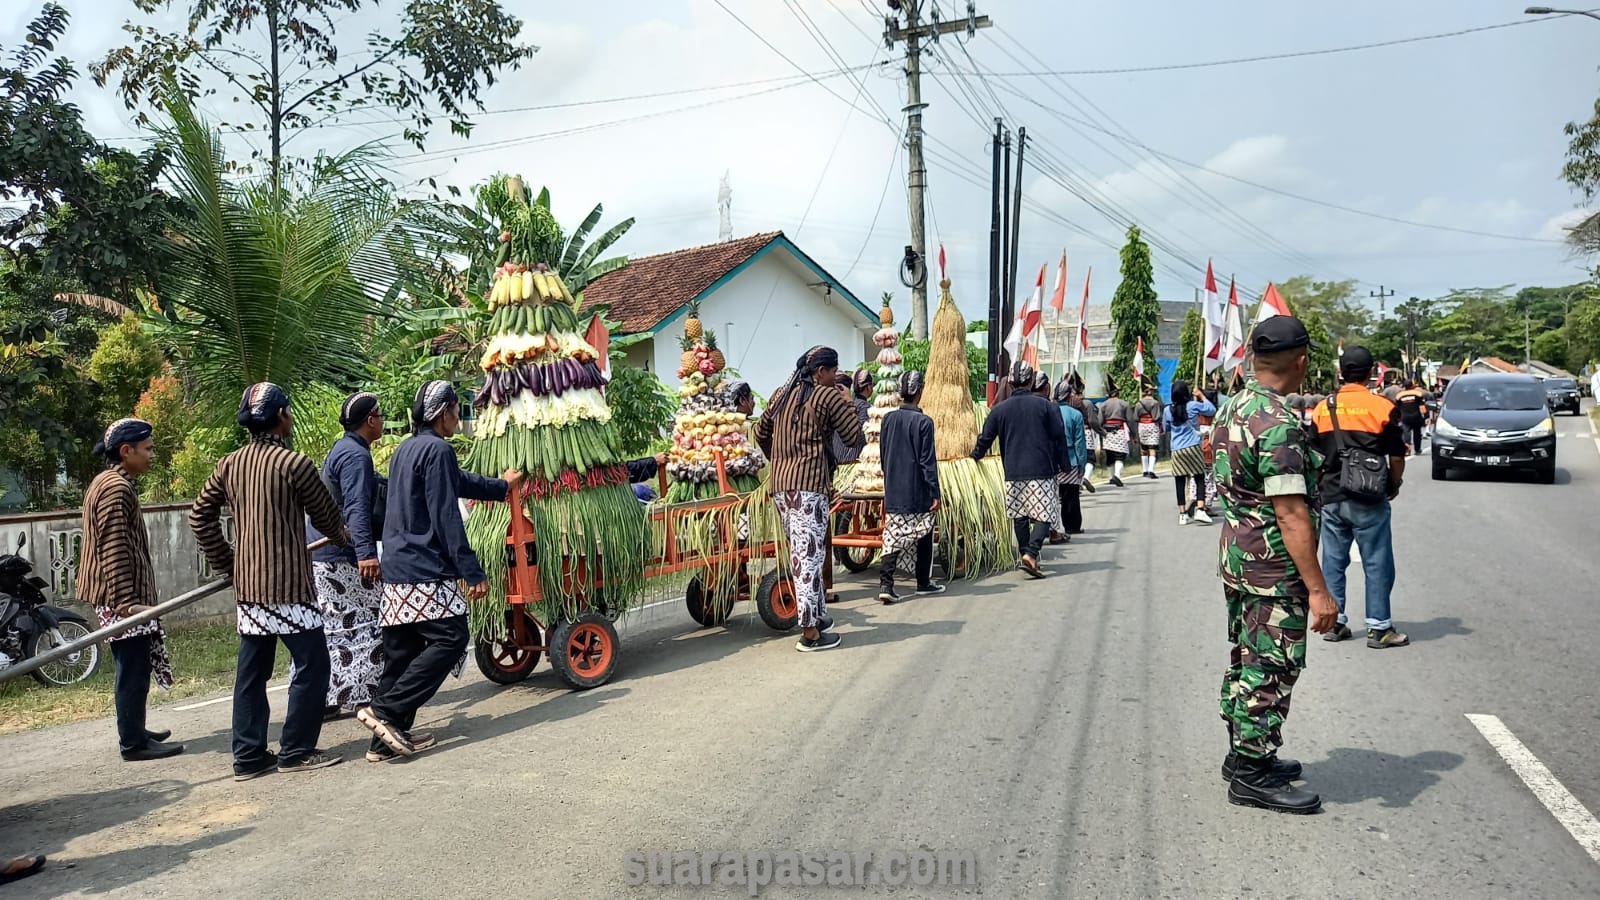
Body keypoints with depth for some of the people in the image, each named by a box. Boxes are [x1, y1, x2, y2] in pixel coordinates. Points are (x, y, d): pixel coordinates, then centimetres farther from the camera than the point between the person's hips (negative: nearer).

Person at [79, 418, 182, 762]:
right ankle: (133, 743, 3)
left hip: (125, 594, 11)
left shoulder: (113, 483, 16)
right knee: (133, 670, -4)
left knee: (134, 668, 18)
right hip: (121, 596, -11)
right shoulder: (115, 487, -17)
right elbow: (113, 551, -23)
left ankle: (134, 731, 28)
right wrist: (126, 601, -25)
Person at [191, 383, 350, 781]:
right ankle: (296, 751, 7)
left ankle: (249, 757, 18)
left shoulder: (228, 465, 7)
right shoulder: (294, 463, -12)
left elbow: (200, 516, 10)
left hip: (248, 585, 7)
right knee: (312, 664, 3)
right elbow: (327, 515, -1)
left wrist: (225, 561, 18)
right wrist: (347, 538, 20)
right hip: (288, 584, -7)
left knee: (252, 671, 12)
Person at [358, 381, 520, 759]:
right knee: (450, 639, -4)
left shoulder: (404, 450, 18)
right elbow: (446, 517, -17)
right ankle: (385, 709, -10)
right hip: (426, 572, -10)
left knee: (401, 651, 11)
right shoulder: (437, 450, -11)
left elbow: (459, 481, 32)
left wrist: (500, 486, 47)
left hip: (396, 571, 10)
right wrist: (472, 572, -15)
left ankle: (388, 738, 13)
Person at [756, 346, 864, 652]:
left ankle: (818, 615, 27)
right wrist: (848, 408, 11)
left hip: (778, 484, 8)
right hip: (809, 484, -8)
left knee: (800, 554, 15)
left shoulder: (780, 394, 17)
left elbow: (761, 434, 23)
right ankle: (810, 633, -3)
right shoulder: (830, 397, -3)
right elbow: (856, 440, -2)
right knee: (810, 556, -5)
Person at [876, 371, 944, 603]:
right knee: (924, 539, 12)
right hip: (918, 493, -4)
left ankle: (885, 585, -9)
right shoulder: (923, 422, -12)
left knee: (892, 540, 2)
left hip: (893, 492, 4)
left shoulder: (888, 419, 4)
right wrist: (935, 493, -7)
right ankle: (924, 582, 23)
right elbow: (928, 461, -12)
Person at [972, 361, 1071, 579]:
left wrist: (975, 457, 25)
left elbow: (985, 439, 7)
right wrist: (1063, 465, 10)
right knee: (1044, 515, -2)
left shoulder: (999, 409, 4)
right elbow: (1059, 437, 1)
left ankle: (1026, 557, 18)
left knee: (1020, 516, 13)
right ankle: (1031, 554, -19)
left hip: (1013, 472, 3)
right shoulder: (1044, 405, -1)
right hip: (1042, 471, -3)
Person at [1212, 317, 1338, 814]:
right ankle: (1252, 775, 10)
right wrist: (1317, 588, -22)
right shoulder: (1279, 424, -22)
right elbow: (1290, 513, -24)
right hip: (1274, 570, -10)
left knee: (1247, 660, 18)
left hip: (1236, 558, 10)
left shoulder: (1231, 409, 7)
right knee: (1272, 668, 0)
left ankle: (1242, 752, 31)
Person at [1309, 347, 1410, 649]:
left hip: (1331, 497, 3)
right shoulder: (1382, 407, -8)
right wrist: (1394, 485, 14)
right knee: (1377, 564, 5)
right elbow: (1397, 457, -4)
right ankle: (1379, 628, 9)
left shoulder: (1322, 408, 1)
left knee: (1333, 561, 11)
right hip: (1368, 500, -3)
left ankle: (1334, 622, 17)